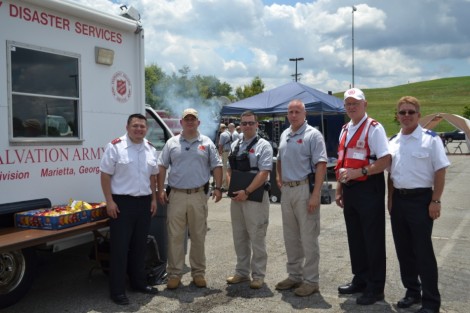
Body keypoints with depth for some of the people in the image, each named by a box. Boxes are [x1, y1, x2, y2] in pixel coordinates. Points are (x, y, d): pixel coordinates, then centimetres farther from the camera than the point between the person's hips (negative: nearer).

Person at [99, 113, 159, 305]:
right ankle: (118, 290, 8)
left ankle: (139, 282, 29)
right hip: (122, 202, -6)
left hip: (144, 202, 6)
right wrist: (109, 201, -14)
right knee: (119, 247, -1)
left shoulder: (150, 149, 9)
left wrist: (154, 199, 12)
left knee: (140, 245, 15)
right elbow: (105, 175, -9)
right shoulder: (115, 146, -8)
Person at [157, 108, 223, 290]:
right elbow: (162, 167, 8)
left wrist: (218, 188, -3)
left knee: (198, 237, 8)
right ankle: (174, 274, 12)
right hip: (176, 195, 0)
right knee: (175, 237, 2)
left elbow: (217, 166, 7)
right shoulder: (172, 143, 8)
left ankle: (198, 273, 19)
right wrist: (160, 190, 0)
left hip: (198, 195, 0)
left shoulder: (207, 143, 7)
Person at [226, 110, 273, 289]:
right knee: (239, 237, 13)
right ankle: (242, 272, 26)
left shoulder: (263, 146, -5)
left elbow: (264, 173, -14)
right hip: (236, 197, 6)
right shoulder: (235, 145, 14)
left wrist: (246, 192, -18)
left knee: (257, 238, 0)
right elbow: (229, 169, 17)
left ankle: (258, 275, 11)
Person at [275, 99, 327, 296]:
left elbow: (321, 165, -16)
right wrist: (278, 178, 11)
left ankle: (311, 280, 11)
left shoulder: (313, 135, -9)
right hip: (287, 190, 8)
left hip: (304, 189, -7)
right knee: (290, 236, 14)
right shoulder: (284, 135, 14)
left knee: (308, 237, -1)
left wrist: (315, 194, -22)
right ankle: (294, 275, 27)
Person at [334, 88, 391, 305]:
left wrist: (359, 172, -24)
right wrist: (339, 189, 16)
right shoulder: (345, 130, 14)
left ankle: (375, 287, 15)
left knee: (372, 239, 2)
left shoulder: (374, 128, -10)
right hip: (349, 190, 8)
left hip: (368, 188, -8)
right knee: (354, 237, 16)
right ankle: (360, 279, 32)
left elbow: (385, 160, -19)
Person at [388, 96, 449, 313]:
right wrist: (390, 200, 9)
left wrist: (435, 201, -13)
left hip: (420, 199, -6)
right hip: (398, 199, 6)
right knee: (403, 249, 13)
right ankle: (412, 291, 29)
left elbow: (440, 172, -9)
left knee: (423, 251, 0)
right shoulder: (393, 141, 9)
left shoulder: (430, 139, -7)